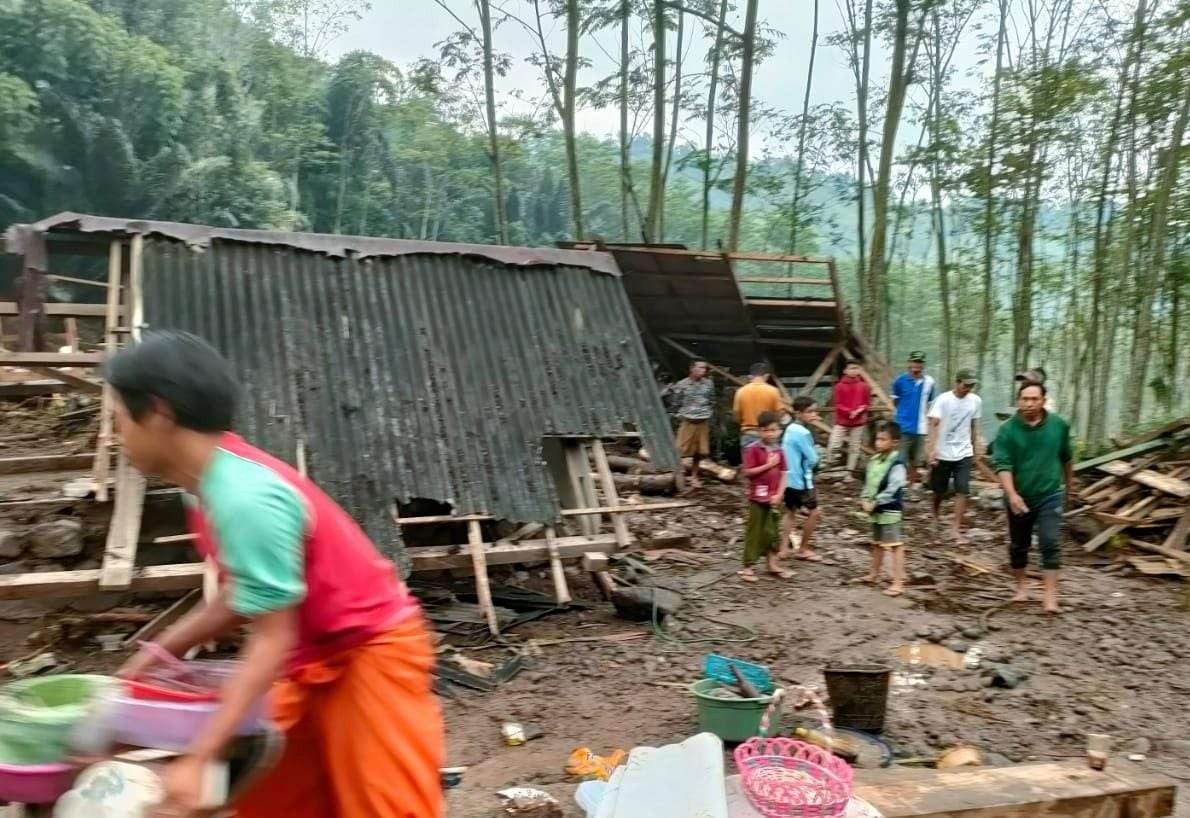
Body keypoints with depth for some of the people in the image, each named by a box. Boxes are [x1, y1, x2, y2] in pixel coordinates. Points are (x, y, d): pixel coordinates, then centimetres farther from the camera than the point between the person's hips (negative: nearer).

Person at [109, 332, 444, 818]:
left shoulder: (245, 499, -31)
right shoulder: (213, 483, -4)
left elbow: (272, 640, -27)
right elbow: (241, 596, 7)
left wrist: (196, 758, -25)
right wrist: (158, 653, 4)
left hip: (370, 655, -9)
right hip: (316, 659, 9)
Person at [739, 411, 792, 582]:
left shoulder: (779, 451, 5)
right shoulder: (753, 449, -10)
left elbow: (783, 475, 4)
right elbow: (747, 472, -15)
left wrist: (779, 494, -7)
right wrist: (768, 465, -19)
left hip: (774, 498, 5)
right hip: (757, 497, -5)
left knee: (772, 530, 14)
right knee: (754, 531, 2)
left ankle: (772, 563, 26)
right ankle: (748, 566, 10)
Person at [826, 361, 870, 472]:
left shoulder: (864, 386, 4)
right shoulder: (839, 386, -3)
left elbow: (868, 403, 8)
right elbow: (837, 404, -5)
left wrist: (860, 410, -13)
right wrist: (850, 411, -18)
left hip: (858, 422, 2)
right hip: (841, 421, -2)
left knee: (854, 448, 5)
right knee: (833, 446, -8)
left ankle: (850, 472, 13)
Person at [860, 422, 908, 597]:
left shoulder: (897, 463, -18)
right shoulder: (875, 459, 7)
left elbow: (892, 490, -23)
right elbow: (868, 482, 12)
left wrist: (874, 503, -20)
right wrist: (865, 499, -3)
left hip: (890, 510, -9)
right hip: (875, 510, 9)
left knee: (895, 545, -4)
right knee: (877, 543, 21)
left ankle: (898, 582, -1)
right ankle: (874, 574, 36)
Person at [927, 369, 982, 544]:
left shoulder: (976, 401, 1)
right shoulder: (943, 399, -12)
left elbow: (974, 426, 13)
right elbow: (933, 425, -17)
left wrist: (973, 450, 18)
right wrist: (931, 449, -26)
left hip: (964, 453, 2)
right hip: (942, 453, -2)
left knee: (962, 490, -8)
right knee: (939, 490, 12)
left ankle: (956, 529, -3)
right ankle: (936, 515, 41)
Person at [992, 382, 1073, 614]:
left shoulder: (1059, 425, -2)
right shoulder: (1007, 430, -11)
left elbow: (1066, 456, 14)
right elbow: (1002, 464, -18)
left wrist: (1069, 482, 26)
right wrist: (1012, 494, -31)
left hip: (1050, 495, 0)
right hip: (1019, 498, 0)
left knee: (1051, 545, -9)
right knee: (1018, 545, 13)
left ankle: (1051, 598, -7)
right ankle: (1021, 587, 32)